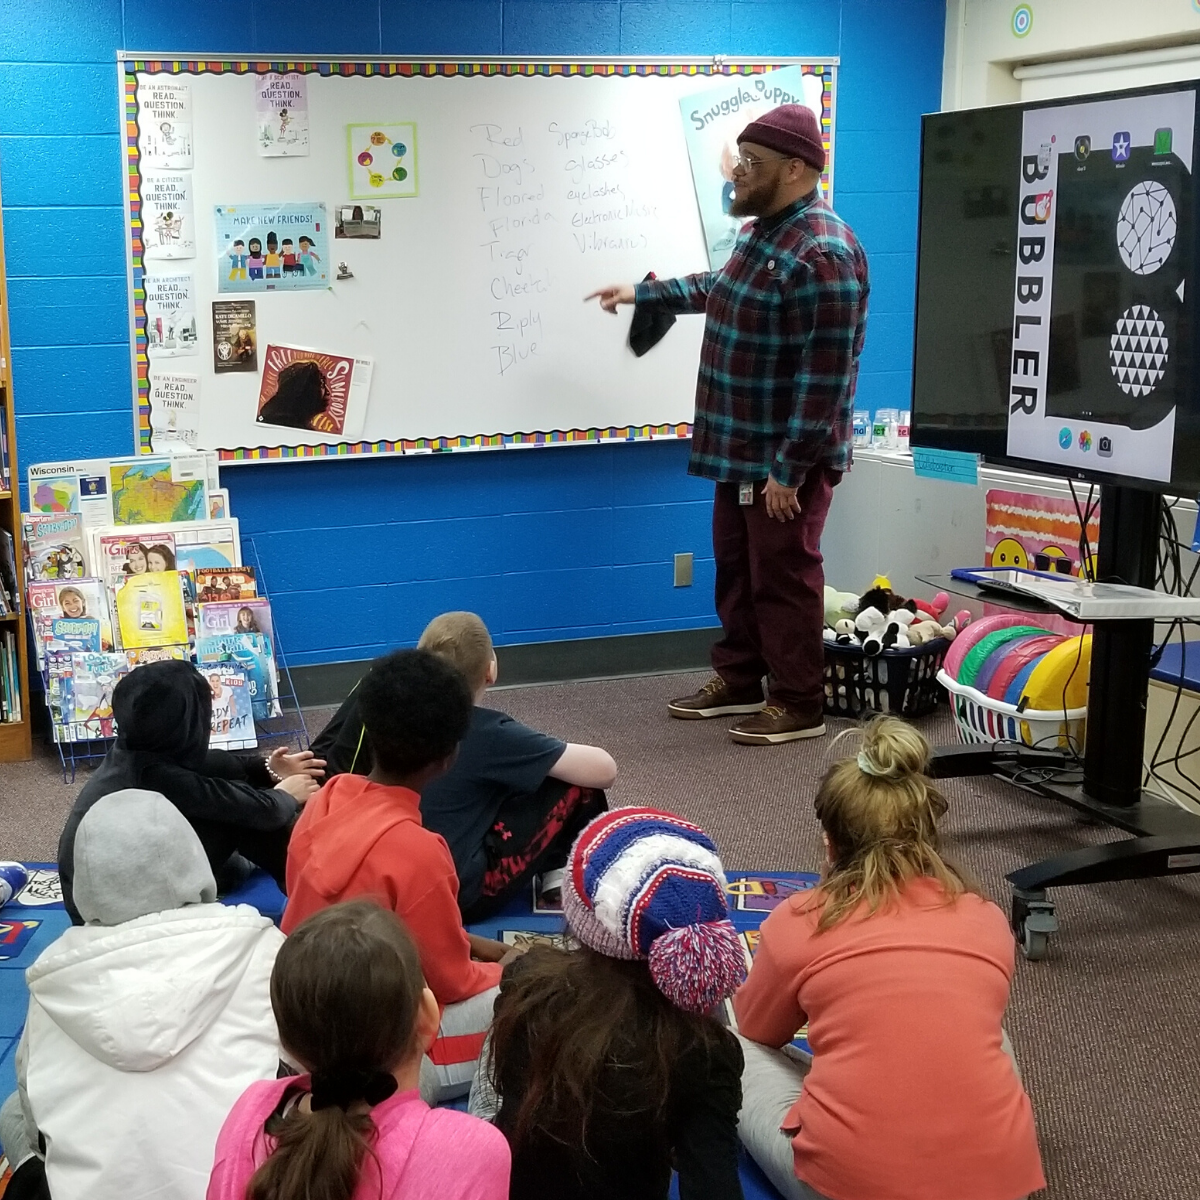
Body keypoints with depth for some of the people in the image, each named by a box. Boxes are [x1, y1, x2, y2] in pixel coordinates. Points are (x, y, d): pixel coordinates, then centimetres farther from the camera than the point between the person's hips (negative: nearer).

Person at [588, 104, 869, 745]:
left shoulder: (823, 254, -23)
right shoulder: (761, 232, 9)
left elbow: (825, 375, -25)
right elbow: (723, 289, 31)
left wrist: (790, 468, -24)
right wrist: (643, 292, 31)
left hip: (785, 455, -10)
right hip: (741, 446, 10)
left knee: (783, 576, 1)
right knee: (736, 567, 18)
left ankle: (799, 704, 14)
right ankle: (737, 680, 32)